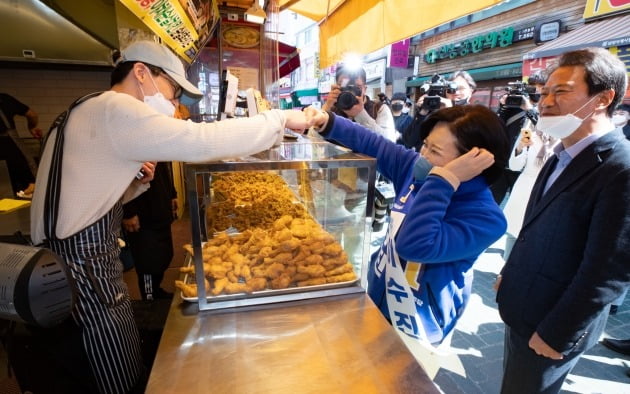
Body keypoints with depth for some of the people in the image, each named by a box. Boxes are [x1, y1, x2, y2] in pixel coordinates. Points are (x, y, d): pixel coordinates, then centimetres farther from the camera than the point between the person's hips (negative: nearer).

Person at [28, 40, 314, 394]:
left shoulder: (92, 112, 15)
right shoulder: (114, 109, -17)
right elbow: (202, 140, -30)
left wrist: (137, 181, 2)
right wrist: (282, 119, -21)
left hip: (82, 261, 10)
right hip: (83, 270, -10)